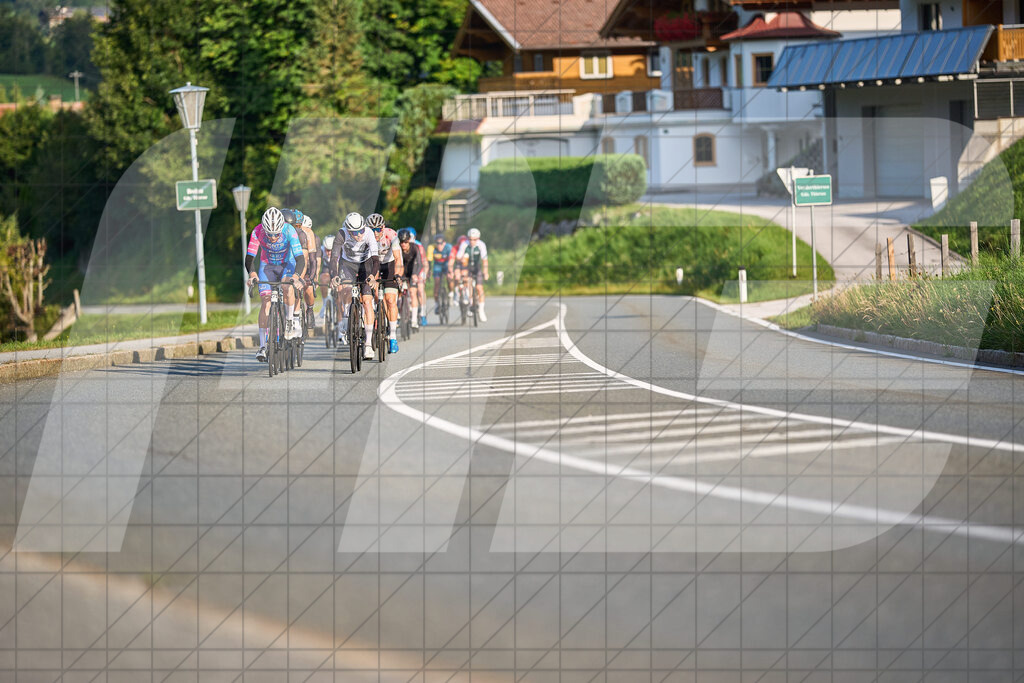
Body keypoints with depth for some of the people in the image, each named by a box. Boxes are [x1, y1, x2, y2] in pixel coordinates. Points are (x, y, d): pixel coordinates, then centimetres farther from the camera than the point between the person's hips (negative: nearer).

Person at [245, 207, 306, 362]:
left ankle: (289, 324, -11)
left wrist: (295, 276, -53)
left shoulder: (289, 231, -30)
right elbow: (249, 258, -29)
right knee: (266, 303, -15)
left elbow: (300, 258, -35)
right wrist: (252, 274, -49)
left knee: (288, 287, -33)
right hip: (267, 266, 1)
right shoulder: (258, 232, -27)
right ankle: (263, 346, -13)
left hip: (287, 264, -1)